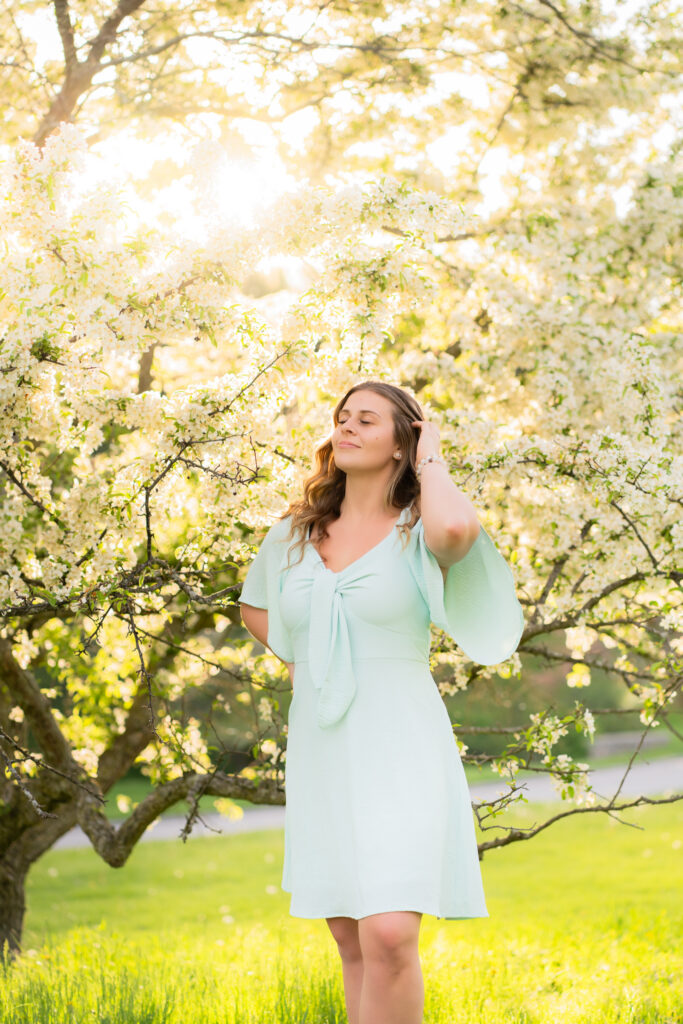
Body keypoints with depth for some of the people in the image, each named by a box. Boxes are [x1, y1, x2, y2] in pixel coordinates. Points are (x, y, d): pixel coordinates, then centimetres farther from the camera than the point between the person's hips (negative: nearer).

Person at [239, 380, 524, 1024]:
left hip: (398, 745, -5)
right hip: (319, 747, 5)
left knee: (389, 935, -19)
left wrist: (431, 460, -11)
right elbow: (253, 610, 30)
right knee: (351, 940, 10)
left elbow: (458, 527, -31)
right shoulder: (293, 535, 10)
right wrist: (299, 662, 12)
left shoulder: (420, 531, -4)